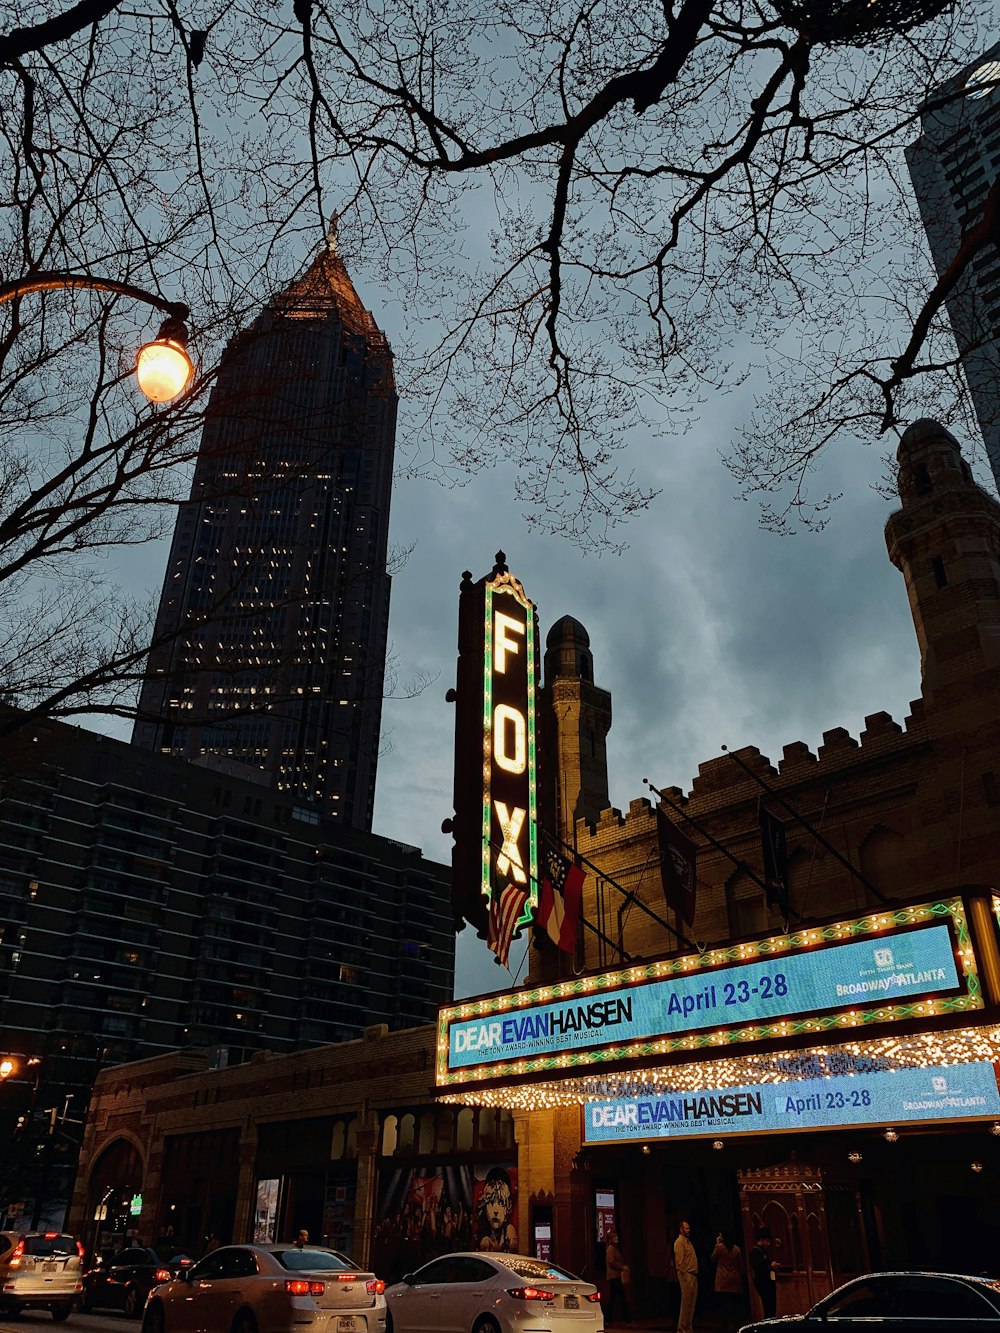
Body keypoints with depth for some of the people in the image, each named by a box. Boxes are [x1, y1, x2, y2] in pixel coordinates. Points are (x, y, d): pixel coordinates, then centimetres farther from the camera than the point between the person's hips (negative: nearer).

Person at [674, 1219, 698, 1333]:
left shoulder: (687, 1241, 19)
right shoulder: (679, 1242, -9)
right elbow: (679, 1262, -16)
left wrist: (694, 1275, 10)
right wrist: (685, 1276, -19)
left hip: (693, 1276, 9)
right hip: (686, 1275, -9)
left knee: (691, 1303, 12)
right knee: (686, 1303, -5)